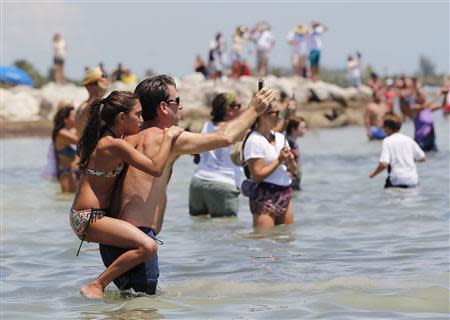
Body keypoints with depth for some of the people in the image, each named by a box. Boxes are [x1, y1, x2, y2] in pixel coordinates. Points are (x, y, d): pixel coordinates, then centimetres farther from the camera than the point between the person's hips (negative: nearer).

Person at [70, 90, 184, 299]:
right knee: (148, 247, -26)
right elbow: (155, 168, -23)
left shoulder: (103, 138, 11)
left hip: (84, 215, 11)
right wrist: (168, 136, -13)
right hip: (89, 219, -11)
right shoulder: (115, 145, -19)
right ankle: (96, 286, -18)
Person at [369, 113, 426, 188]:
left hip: (397, 180, -4)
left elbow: (384, 164, -14)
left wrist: (373, 173, 3)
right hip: (413, 180, 4)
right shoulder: (409, 140, 9)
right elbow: (423, 158, 13)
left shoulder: (387, 141, -4)